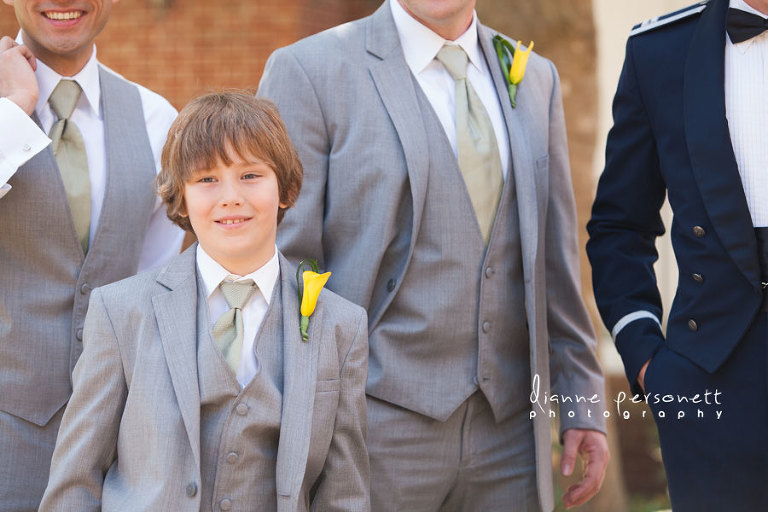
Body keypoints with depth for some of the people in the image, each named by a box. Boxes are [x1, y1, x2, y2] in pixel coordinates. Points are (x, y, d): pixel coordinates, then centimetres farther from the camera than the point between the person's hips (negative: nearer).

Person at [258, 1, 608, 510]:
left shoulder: (536, 80, 12)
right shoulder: (308, 71, -4)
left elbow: (555, 262, 14)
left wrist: (582, 405, 12)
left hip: (508, 433, 4)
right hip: (376, 433, -4)